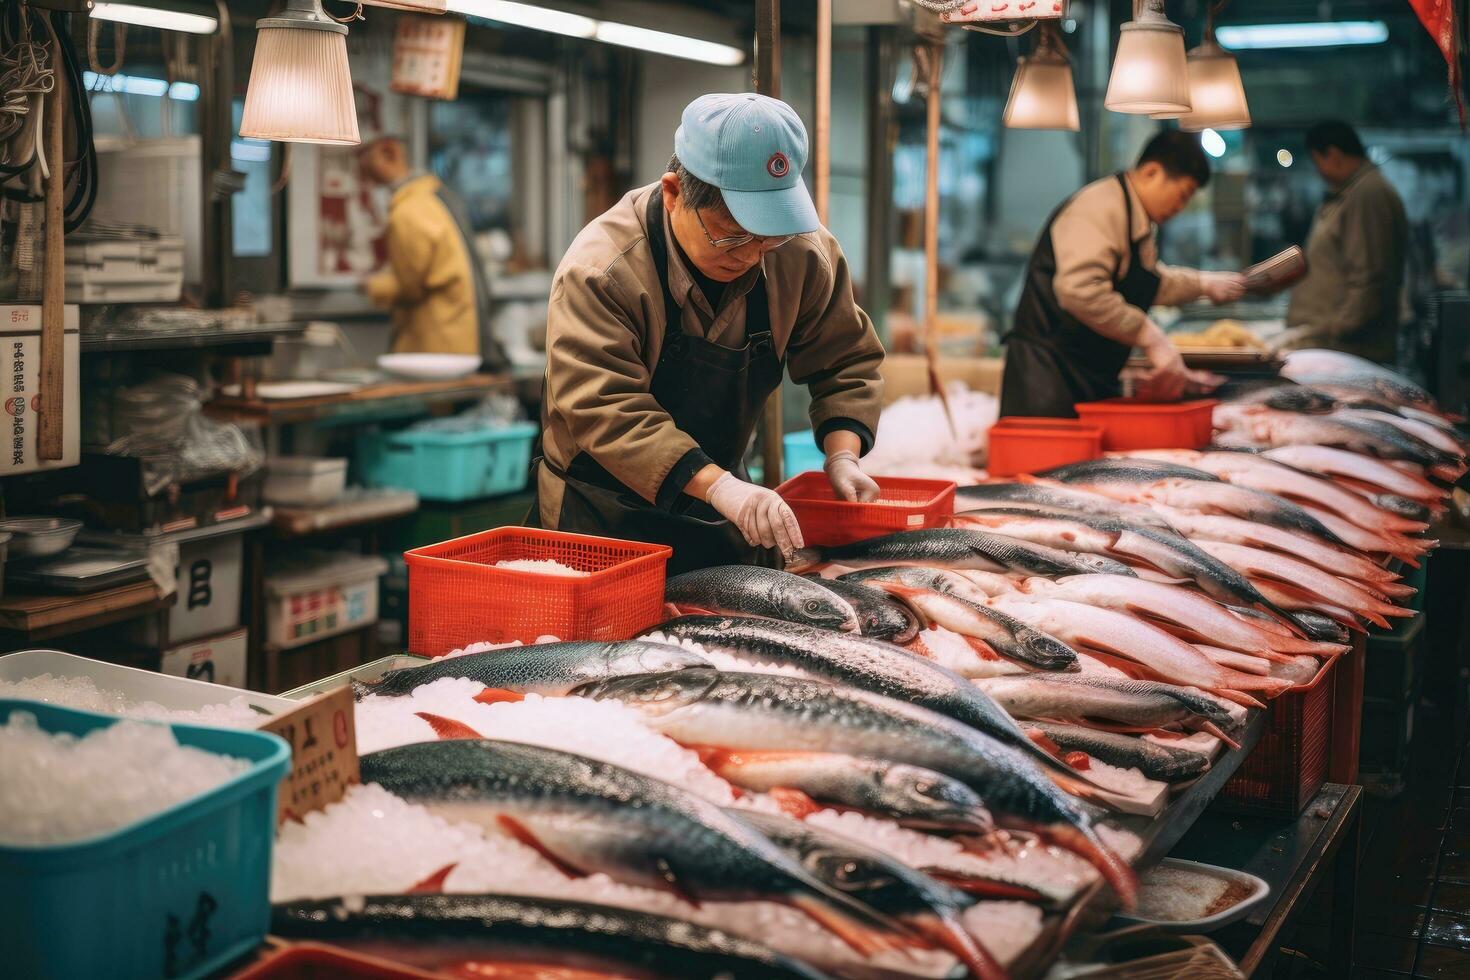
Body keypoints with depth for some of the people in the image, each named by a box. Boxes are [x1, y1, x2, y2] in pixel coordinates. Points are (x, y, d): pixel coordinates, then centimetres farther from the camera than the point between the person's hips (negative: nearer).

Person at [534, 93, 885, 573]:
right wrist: (717, 486, -44)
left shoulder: (804, 254, -12)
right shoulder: (599, 270, -28)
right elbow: (605, 409, -34)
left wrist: (842, 455, -15)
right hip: (605, 516, -5)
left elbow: (844, 361, 2)